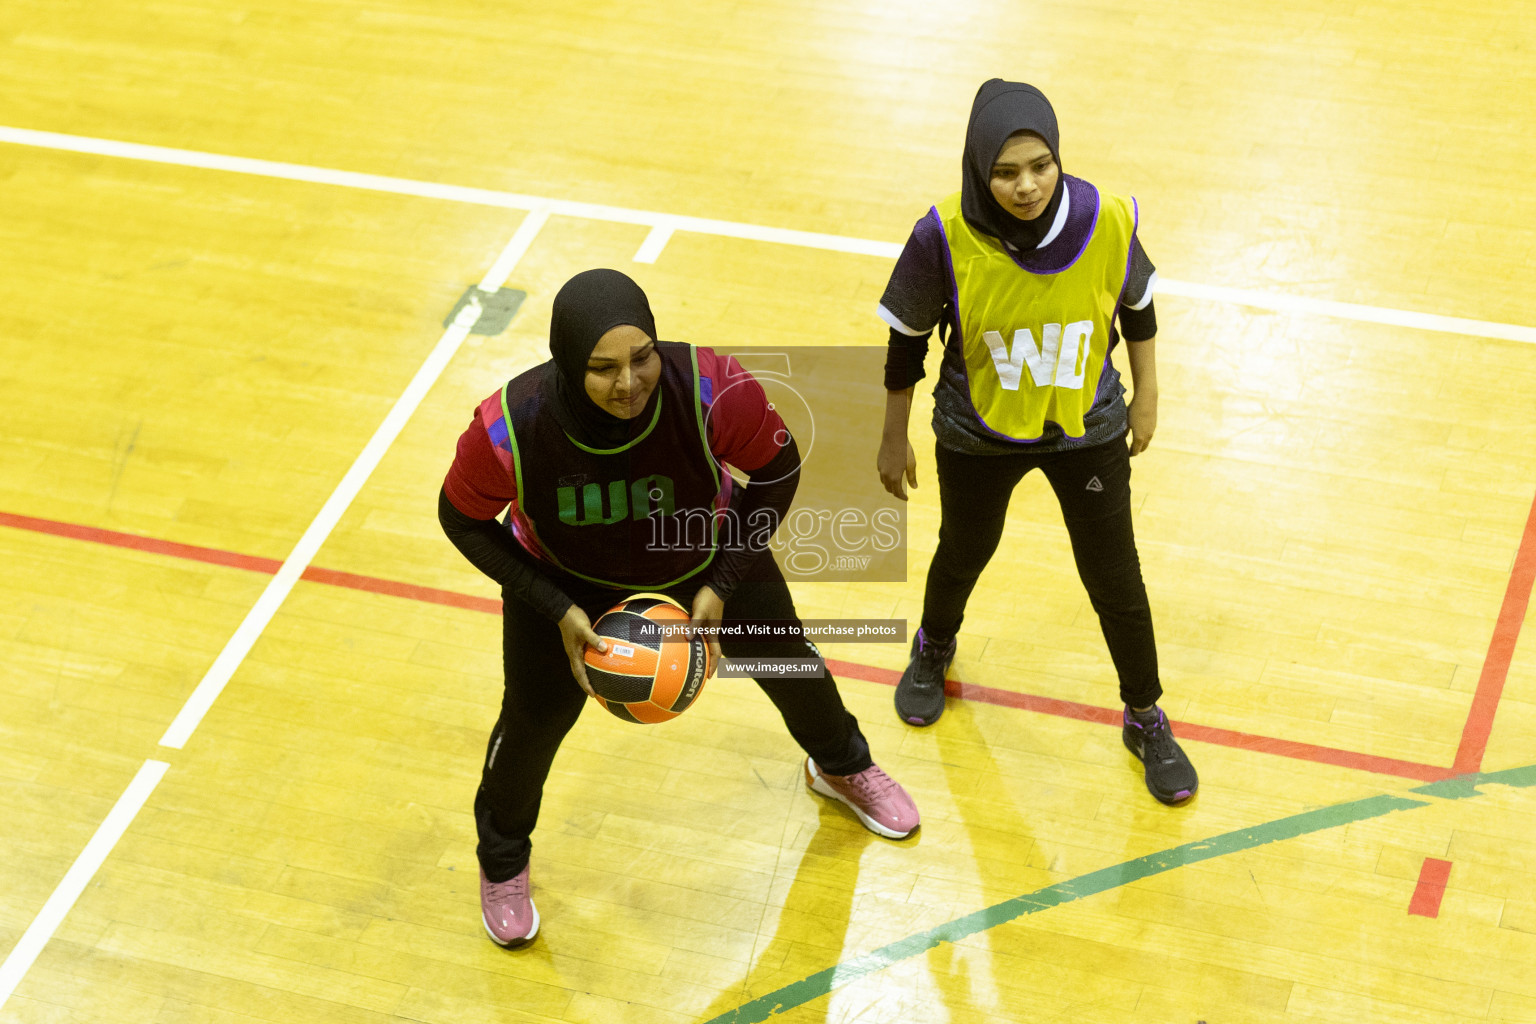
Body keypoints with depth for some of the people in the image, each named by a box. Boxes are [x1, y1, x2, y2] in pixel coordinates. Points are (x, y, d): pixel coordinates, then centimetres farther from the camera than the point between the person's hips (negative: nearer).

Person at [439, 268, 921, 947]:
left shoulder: (713, 393, -40)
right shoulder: (510, 428, -39)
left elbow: (778, 470, -18)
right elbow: (462, 519, -18)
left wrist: (723, 584, -20)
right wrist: (557, 610, -23)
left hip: (702, 553, 1)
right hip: (567, 575, -1)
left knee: (784, 660, 20)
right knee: (534, 718, 8)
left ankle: (842, 768, 57)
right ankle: (502, 861, 42)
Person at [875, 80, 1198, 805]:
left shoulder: (1106, 222, -26)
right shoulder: (945, 237, -29)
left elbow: (1137, 307, -4)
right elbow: (908, 341, -12)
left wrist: (1146, 400, 7)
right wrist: (894, 439, -2)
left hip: (1087, 431, 0)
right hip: (978, 436, 0)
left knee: (1115, 582, 9)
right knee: (963, 554, 26)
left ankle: (1145, 719, 35)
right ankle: (934, 648, 60)